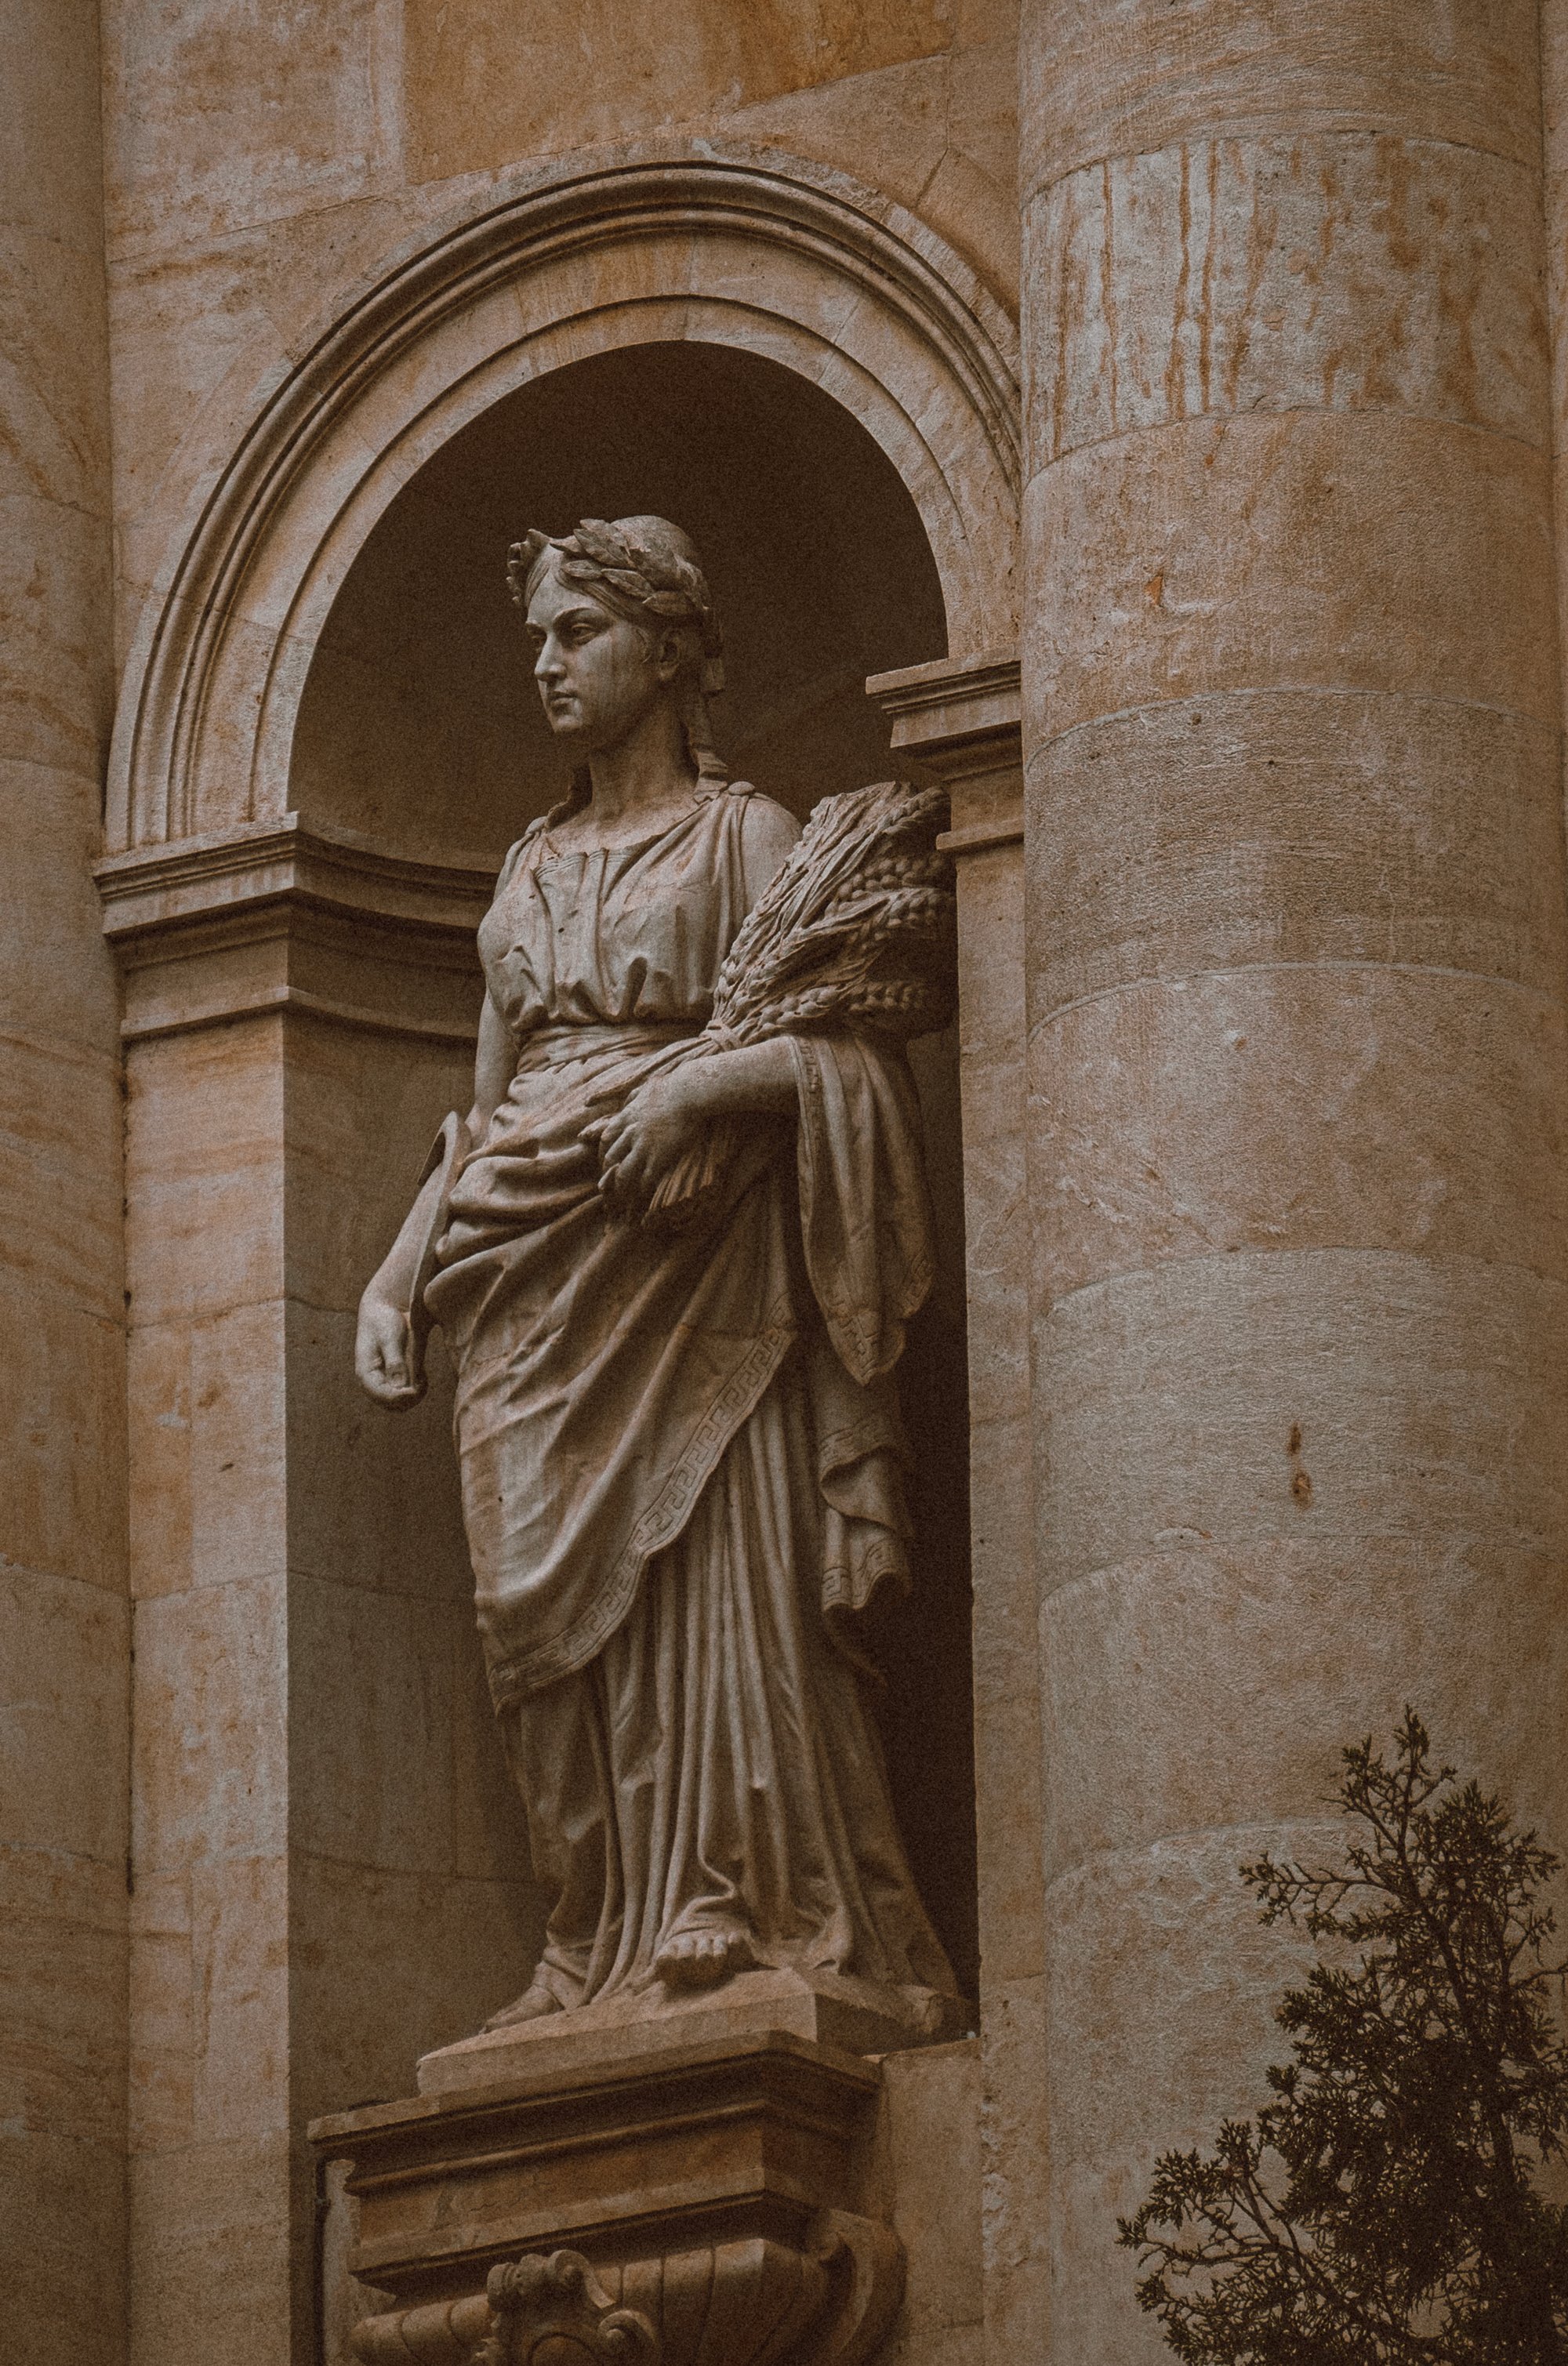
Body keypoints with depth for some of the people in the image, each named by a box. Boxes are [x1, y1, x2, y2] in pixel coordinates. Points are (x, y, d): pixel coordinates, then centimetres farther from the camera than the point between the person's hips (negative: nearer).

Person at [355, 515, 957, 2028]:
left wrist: (695, 1086, -20)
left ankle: (744, 1932, -18)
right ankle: (604, 1950, -4)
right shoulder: (533, 865, 22)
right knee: (558, 1606, -3)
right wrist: (394, 1274, 10)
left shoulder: (743, 835, 6)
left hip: (683, 1263, -5)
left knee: (710, 1579, -15)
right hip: (532, 1275, 5)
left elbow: (847, 1053, -5)